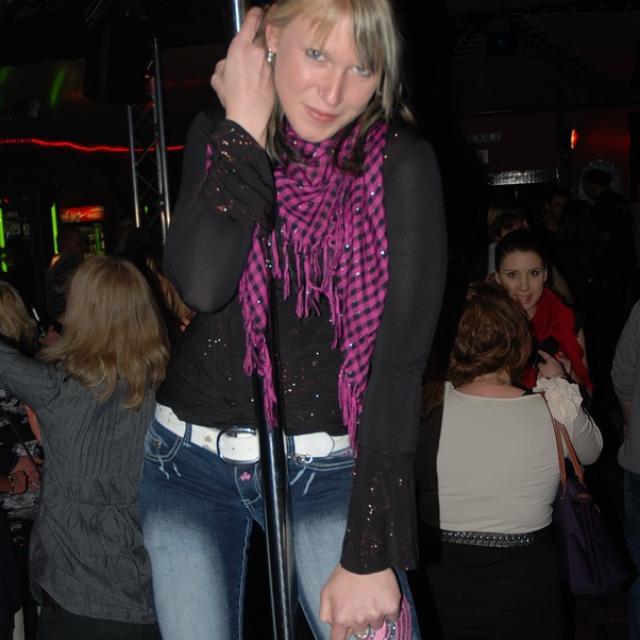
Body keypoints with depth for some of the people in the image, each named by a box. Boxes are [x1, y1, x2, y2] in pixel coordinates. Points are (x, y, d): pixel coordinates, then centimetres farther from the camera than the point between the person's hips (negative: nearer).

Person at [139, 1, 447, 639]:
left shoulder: (400, 164, -10)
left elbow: (399, 362, -15)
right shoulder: (217, 137, -1)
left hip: (327, 469, -2)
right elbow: (201, 285, -19)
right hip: (189, 460, 3)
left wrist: (370, 555, -17)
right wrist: (247, 124, -16)